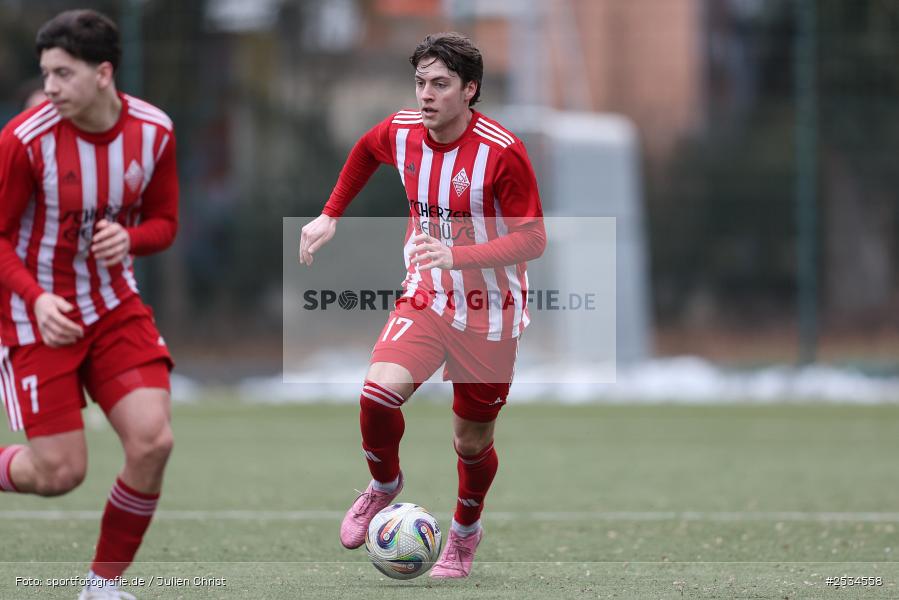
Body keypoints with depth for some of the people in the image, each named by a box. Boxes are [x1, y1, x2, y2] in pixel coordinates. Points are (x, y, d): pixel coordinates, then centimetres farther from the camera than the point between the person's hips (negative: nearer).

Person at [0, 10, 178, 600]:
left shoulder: (153, 131, -7)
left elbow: (163, 223, 6)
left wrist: (129, 239, -17)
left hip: (114, 306, 4)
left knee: (152, 441, -13)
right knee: (61, 473, -9)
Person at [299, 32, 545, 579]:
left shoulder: (502, 152, -22)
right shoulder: (401, 132, -7)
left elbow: (532, 240, -21)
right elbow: (366, 151, 19)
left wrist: (456, 255, -33)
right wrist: (331, 216, 15)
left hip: (489, 315, -3)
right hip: (425, 299, 3)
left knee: (472, 443, 7)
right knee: (379, 391, -23)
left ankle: (466, 530, 39)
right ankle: (384, 484, 8)